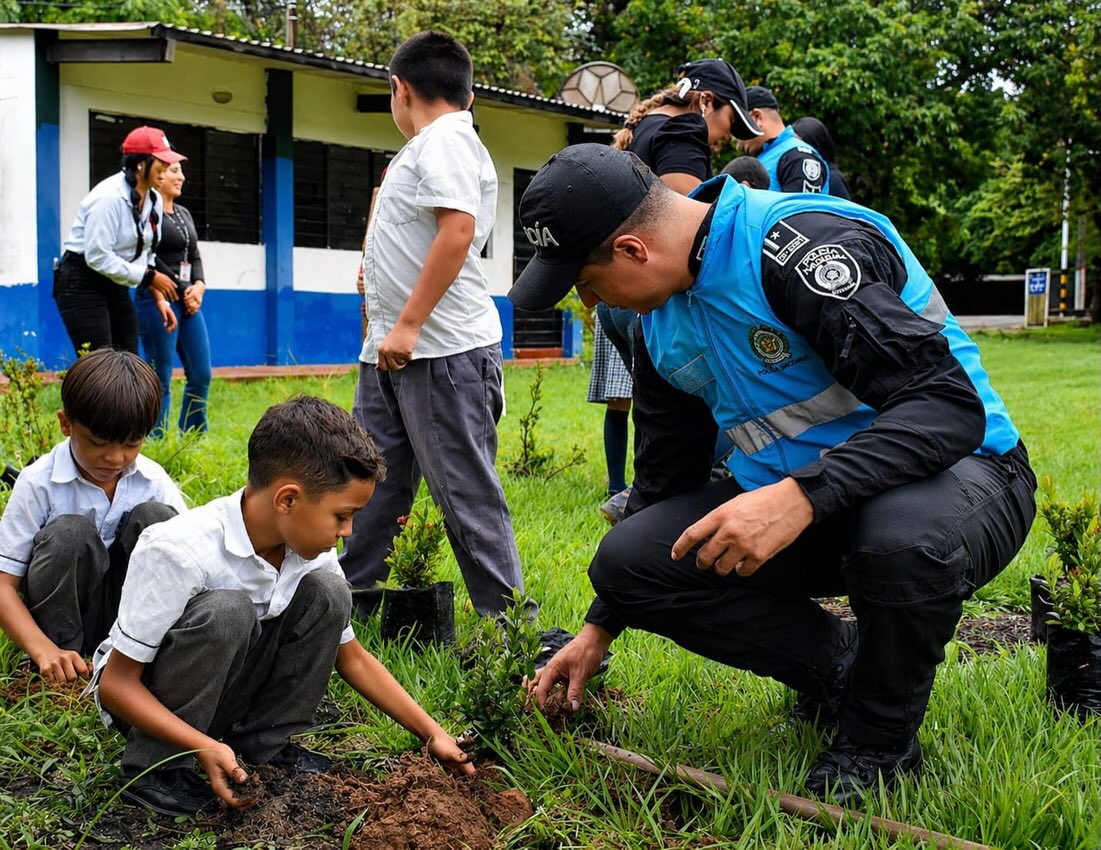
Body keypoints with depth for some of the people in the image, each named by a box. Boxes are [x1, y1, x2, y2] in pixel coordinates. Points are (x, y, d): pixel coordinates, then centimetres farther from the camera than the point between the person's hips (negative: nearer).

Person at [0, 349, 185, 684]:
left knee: (155, 518, -21)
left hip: (129, 614, 3)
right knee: (69, 533, -31)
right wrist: (43, 650, -34)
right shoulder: (38, 483, -15)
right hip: (62, 613, -3)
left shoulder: (153, 480, -7)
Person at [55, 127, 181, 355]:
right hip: (82, 284, -8)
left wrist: (159, 298, 3)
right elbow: (97, 257, -25)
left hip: (115, 285, 9)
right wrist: (149, 277, -21)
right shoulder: (109, 197, -22)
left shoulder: (153, 200, 4)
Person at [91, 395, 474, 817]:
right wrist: (205, 747, -36)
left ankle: (264, 741, -1)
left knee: (327, 593, -14)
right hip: (147, 700, -5)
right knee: (226, 611, -34)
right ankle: (155, 767, -16)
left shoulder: (309, 552, -11)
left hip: (227, 688, 6)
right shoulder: (178, 551, -30)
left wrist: (432, 733, -1)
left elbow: (352, 657, 3)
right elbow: (116, 683, -24)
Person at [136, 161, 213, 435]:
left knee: (201, 374, 6)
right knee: (161, 378, -5)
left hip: (189, 300, 8)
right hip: (158, 299, -8)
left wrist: (199, 286, -1)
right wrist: (181, 290, -9)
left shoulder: (184, 214, 17)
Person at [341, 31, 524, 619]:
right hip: (392, 350, 10)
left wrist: (408, 326, -24)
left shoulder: (445, 141, -11)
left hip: (443, 352, -10)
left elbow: (456, 233, -23)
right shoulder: (429, 147, 20)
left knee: (467, 493, -4)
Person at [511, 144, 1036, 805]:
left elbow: (950, 403, -31)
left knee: (905, 538, -42)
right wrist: (601, 628, 15)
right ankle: (836, 666, 5)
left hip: (962, 472, -6)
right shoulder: (660, 321, 4)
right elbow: (665, 481, 14)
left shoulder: (803, 243, -23)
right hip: (793, 506, 7)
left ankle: (880, 741, -10)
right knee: (627, 560, -12)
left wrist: (800, 496, -42)